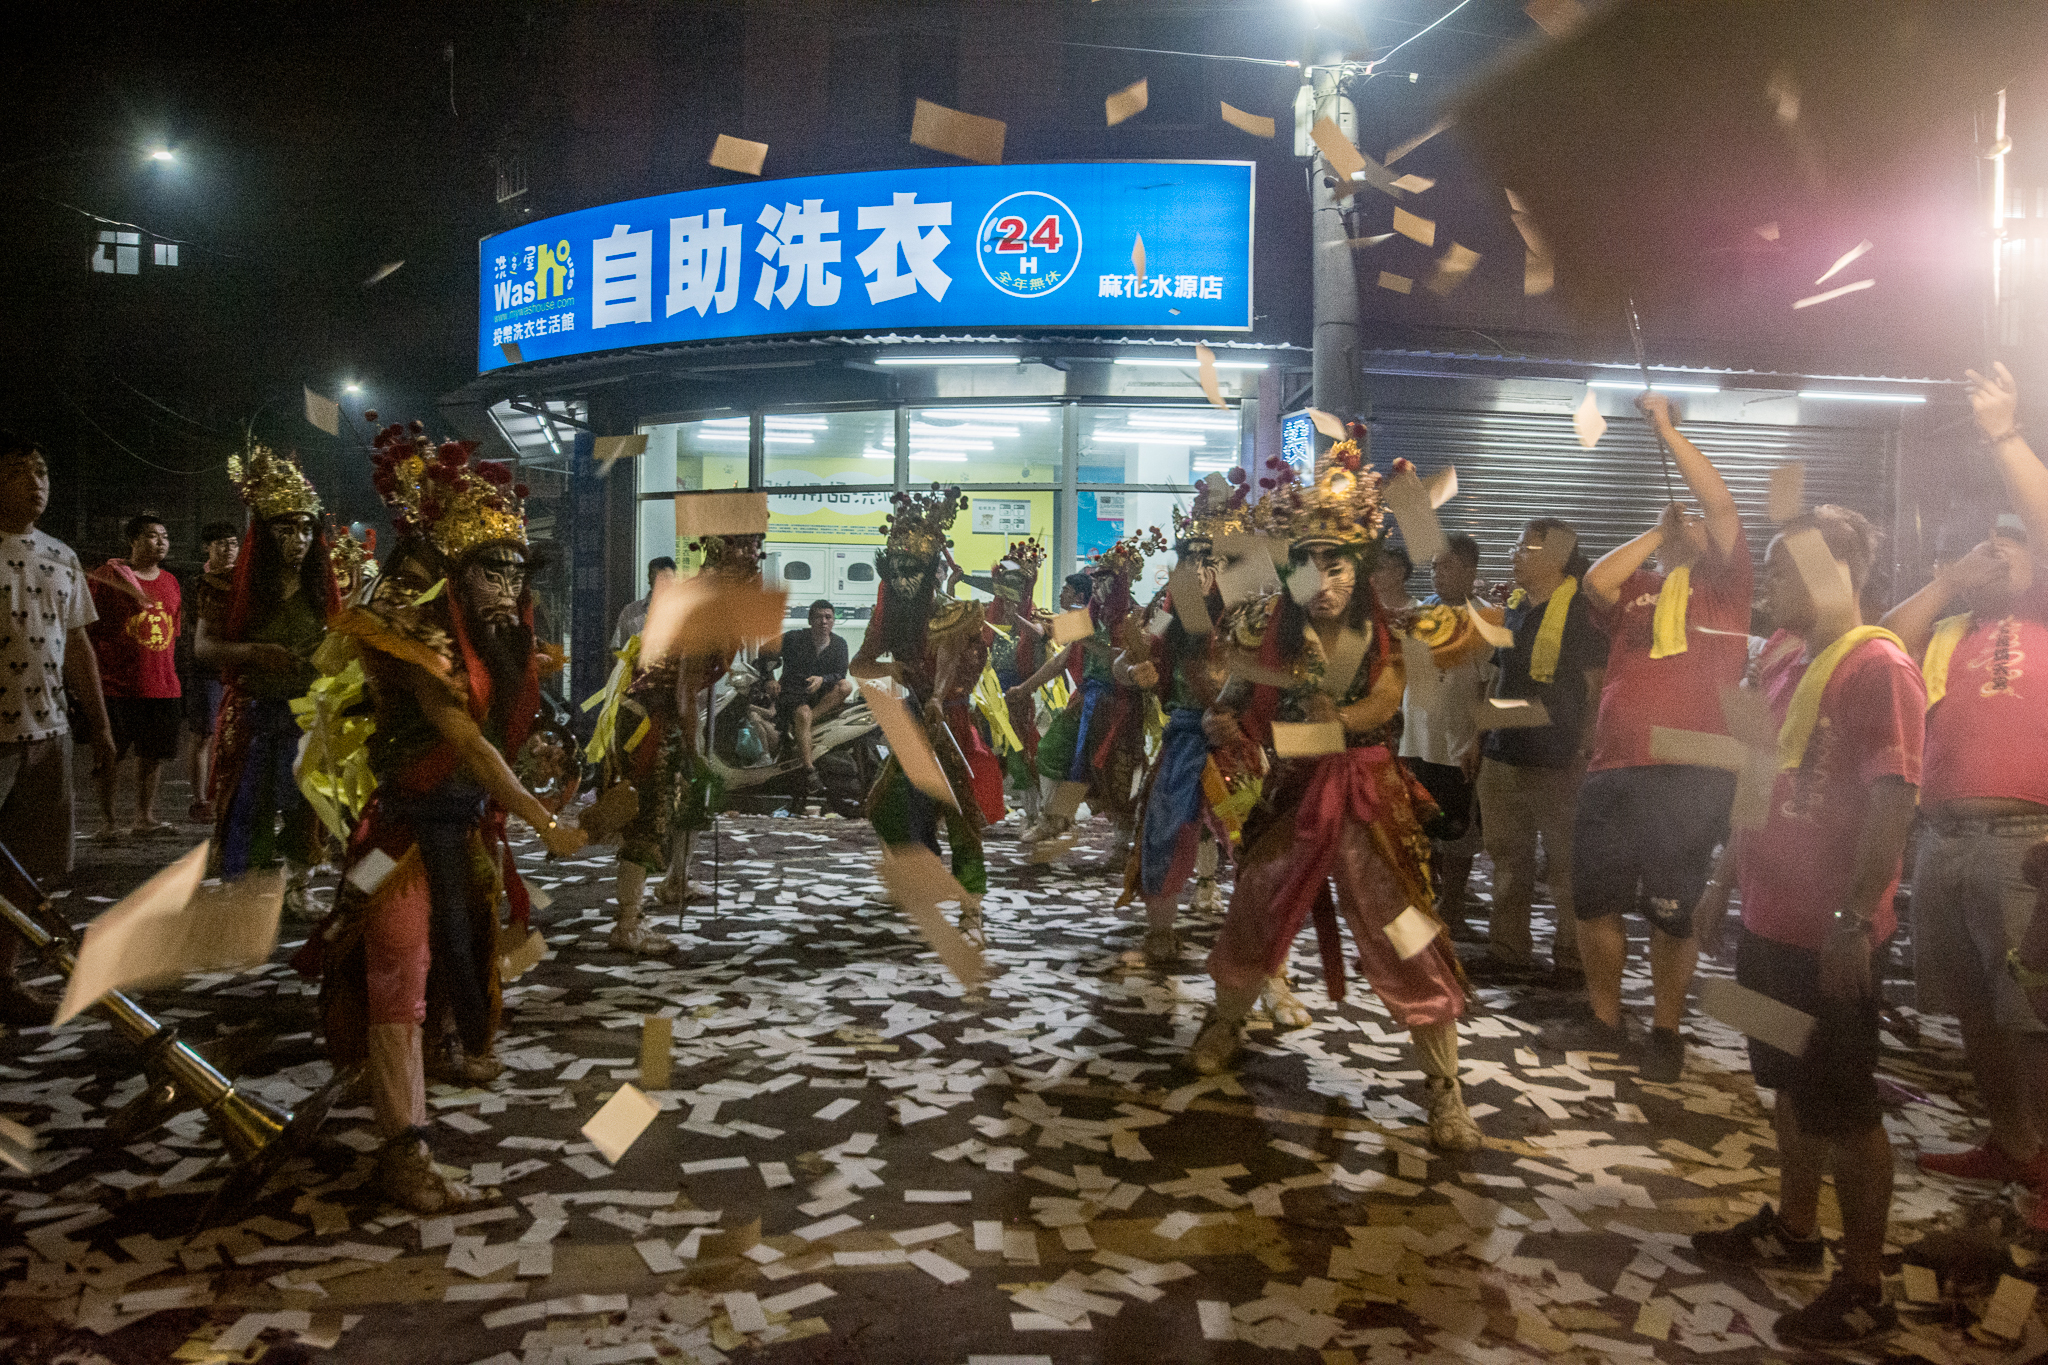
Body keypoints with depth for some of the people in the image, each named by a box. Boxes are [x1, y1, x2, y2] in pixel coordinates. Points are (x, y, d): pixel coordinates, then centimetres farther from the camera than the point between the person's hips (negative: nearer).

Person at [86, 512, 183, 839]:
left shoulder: (170, 582, 14)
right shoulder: (106, 576, -5)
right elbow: (84, 630, -4)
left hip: (163, 688, 5)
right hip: (116, 686, -5)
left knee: (155, 754, 9)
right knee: (110, 755, 1)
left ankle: (144, 817, 21)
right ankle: (106, 820, 12)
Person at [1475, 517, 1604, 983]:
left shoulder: (1579, 610, -9)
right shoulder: (1514, 607, 14)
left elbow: (1597, 687, -11)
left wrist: (1583, 752, -14)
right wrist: (1481, 737, 17)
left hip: (1555, 761, -7)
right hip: (1502, 754, 7)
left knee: (1565, 865, 0)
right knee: (1507, 858, 13)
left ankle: (1572, 958, 12)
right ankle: (1508, 951, 23)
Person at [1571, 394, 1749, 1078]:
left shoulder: (1722, 585, 8)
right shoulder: (1633, 590, 17)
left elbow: (1722, 505, -3)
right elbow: (1594, 580, -4)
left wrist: (1667, 428, -2)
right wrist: (1656, 531, 7)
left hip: (1690, 775, -3)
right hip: (1613, 772, 4)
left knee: (1673, 911, 4)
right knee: (1595, 900, 8)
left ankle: (1666, 1031, 21)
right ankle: (1605, 1021, 26)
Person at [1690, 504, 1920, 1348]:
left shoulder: (1879, 668, -16)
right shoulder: (1781, 658, 10)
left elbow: (1893, 803, -21)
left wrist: (1854, 920, -25)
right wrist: (1723, 881, 17)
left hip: (1829, 936, -8)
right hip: (1769, 920, 8)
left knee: (1844, 1109, 4)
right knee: (1791, 1085, 20)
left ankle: (1865, 1288, 18)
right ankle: (1795, 1230, 37)